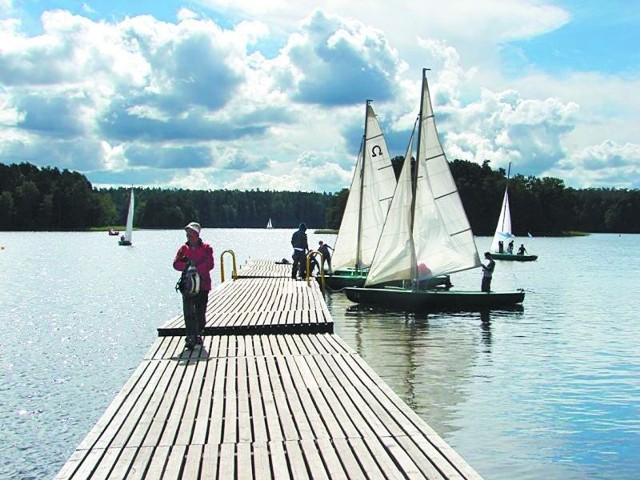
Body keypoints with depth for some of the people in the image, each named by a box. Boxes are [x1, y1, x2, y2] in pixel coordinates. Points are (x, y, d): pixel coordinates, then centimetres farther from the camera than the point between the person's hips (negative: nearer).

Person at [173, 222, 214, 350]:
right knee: (188, 312, -10)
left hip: (203, 285, -1)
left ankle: (198, 335, 22)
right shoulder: (184, 248, 10)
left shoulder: (206, 248, 3)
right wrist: (187, 265, -16)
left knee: (200, 312, 7)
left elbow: (209, 265, -8)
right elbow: (176, 264, 0)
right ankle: (191, 337, -12)